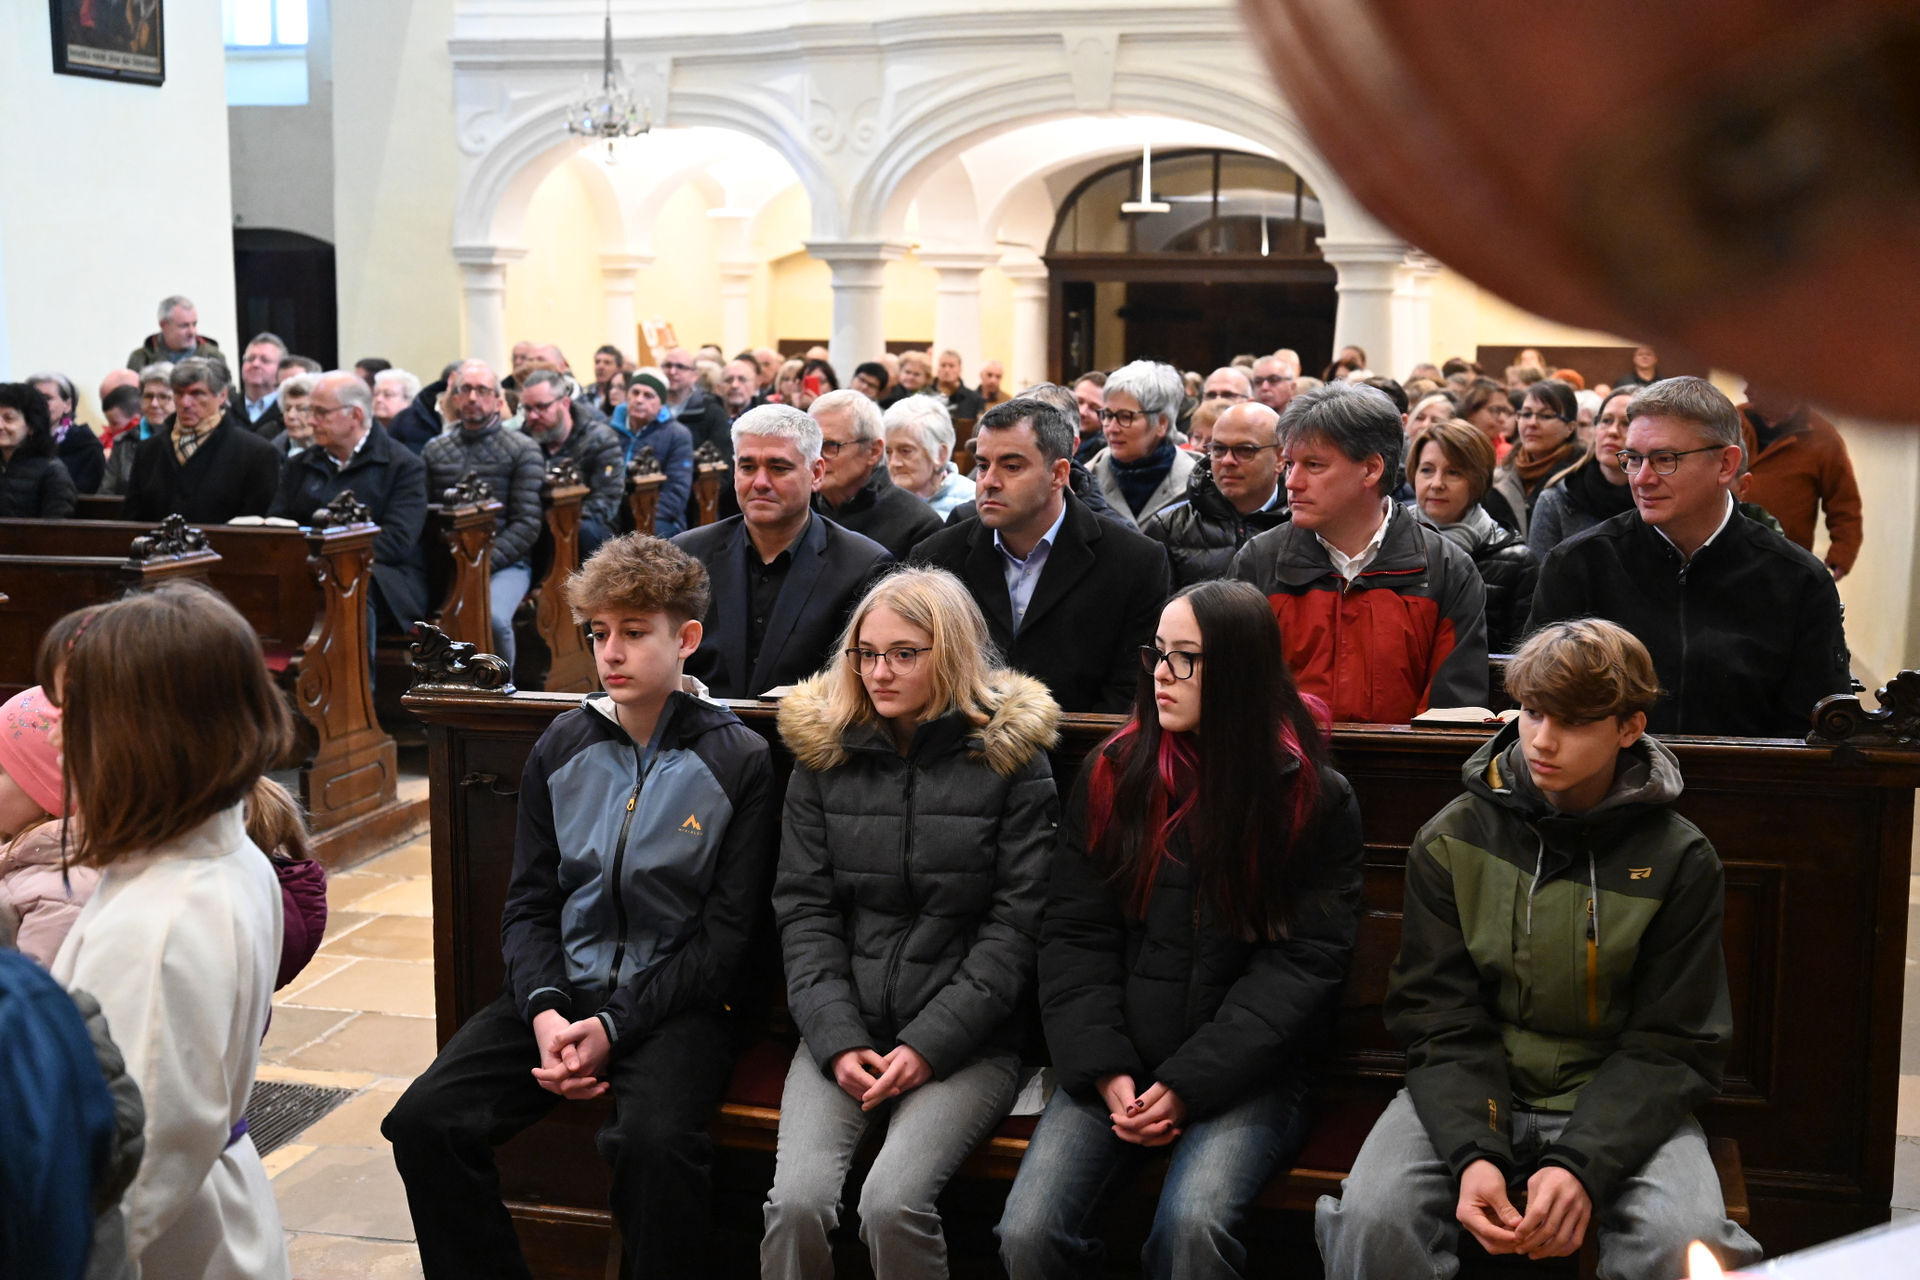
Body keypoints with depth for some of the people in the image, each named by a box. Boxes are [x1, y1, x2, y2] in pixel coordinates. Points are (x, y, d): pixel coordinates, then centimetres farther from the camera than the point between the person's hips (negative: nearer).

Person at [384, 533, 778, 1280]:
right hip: (561, 991, 5)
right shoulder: (563, 747, 9)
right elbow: (529, 902, 10)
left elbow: (728, 931, -6)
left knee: (655, 1140, -34)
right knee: (424, 1121, -16)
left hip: (676, 1001, -4)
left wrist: (615, 1027, -14)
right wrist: (544, 1010, -9)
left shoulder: (739, 761, -5)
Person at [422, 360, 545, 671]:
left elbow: (527, 525, -2)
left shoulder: (523, 450, 5)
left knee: (494, 619, -32)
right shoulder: (434, 450, 17)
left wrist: (484, 563, -13)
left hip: (504, 563, -2)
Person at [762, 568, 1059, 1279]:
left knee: (893, 1203, -25)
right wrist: (837, 1039, -8)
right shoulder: (824, 754, 8)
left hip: (965, 1038, -2)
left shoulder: (1010, 760, -1)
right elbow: (804, 910, 5)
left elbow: (1016, 925, -5)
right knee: (796, 1200, -20)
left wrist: (931, 1045, -13)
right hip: (846, 1028, 3)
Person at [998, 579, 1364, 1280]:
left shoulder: (1314, 799, -1)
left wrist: (1189, 1083, -13)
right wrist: (1105, 1069, -10)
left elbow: (1307, 959, -5)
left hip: (1247, 1071, -2)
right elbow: (1073, 933, 4)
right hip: (1117, 1061, 2)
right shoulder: (1112, 775, 6)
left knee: (1192, 1223, -30)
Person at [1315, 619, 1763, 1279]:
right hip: (1468, 1100, 1)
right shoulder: (1451, 840, 0)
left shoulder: (1679, 860, -3)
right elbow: (1439, 1020, -3)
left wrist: (1583, 1165, -22)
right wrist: (1472, 1153, -22)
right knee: (1371, 1219, -27)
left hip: (1621, 1109, 0)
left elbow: (1671, 1045, -5)